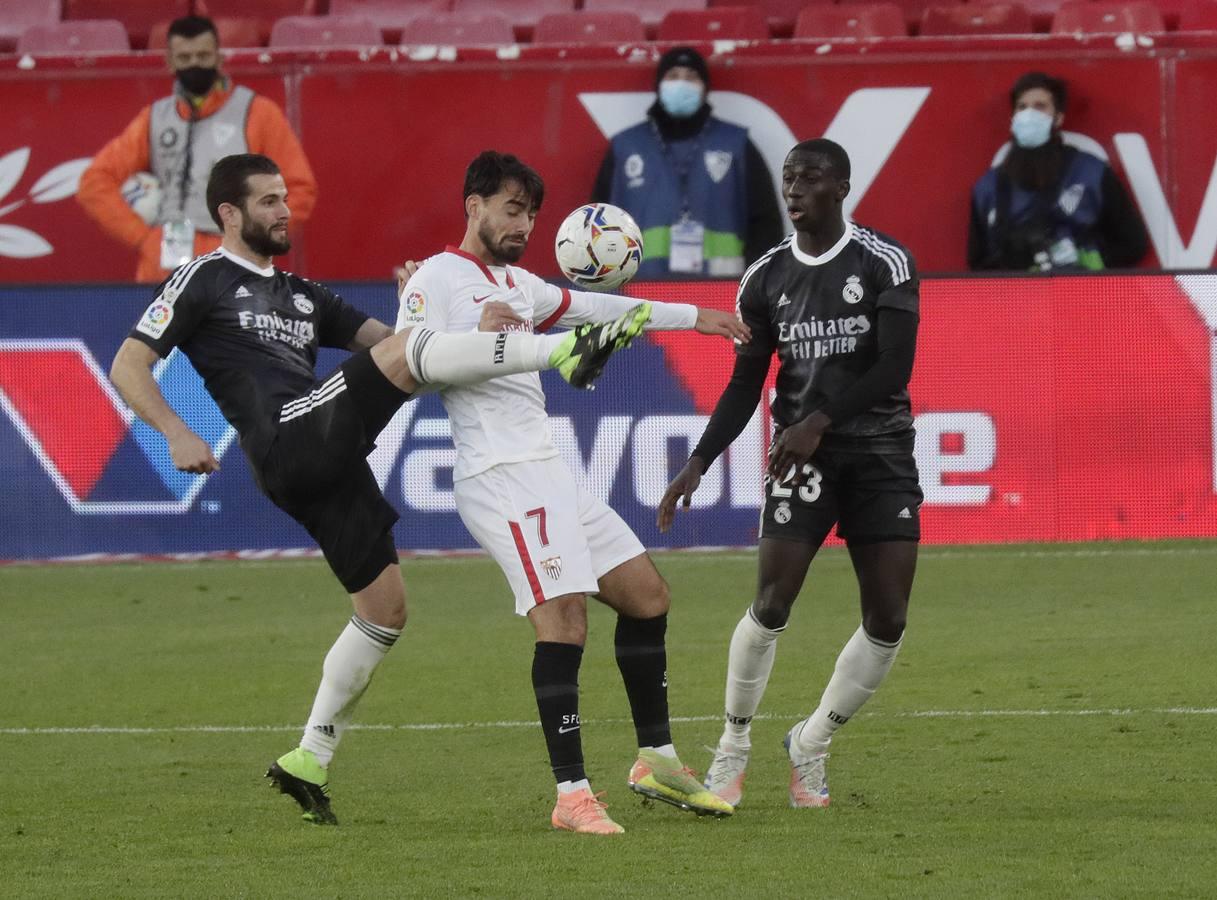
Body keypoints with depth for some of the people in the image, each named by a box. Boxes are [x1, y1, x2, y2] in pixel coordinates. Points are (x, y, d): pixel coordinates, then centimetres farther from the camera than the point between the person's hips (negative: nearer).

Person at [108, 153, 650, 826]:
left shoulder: (302, 295, 30)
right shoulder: (202, 281, 8)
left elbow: (381, 336, 24)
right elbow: (127, 367, 2)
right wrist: (177, 434, -14)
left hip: (333, 464, 8)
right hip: (288, 443, -8)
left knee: (384, 611, 6)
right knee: (405, 351, -23)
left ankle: (309, 762, 13)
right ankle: (567, 351, -32)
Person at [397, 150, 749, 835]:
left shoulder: (518, 284, 21)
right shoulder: (436, 279, -4)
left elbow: (594, 308, 34)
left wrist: (692, 317, 38)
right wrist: (477, 334, -25)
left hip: (548, 471, 10)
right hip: (500, 476, -10)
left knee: (647, 594, 12)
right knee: (564, 617, -21)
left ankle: (656, 760, 23)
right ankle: (573, 795, -22)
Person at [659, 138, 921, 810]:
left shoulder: (884, 263, -5)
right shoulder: (766, 278, 5)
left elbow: (894, 367, -13)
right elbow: (745, 383, 9)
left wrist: (820, 421, -22)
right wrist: (698, 464, -1)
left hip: (881, 452, -1)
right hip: (801, 453, 1)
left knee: (889, 620, -7)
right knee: (771, 604, -14)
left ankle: (811, 745, 13)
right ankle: (732, 749, 4)